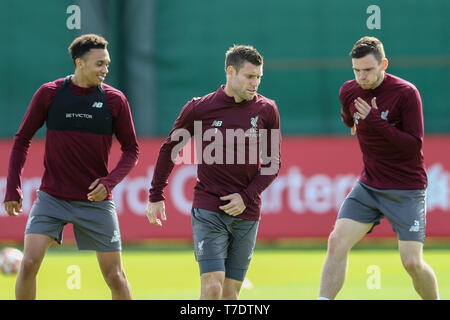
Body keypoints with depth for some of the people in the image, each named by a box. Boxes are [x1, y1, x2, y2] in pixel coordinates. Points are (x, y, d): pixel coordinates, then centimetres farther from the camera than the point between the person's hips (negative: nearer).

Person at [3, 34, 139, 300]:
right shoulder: (49, 94, -3)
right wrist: (13, 189, -1)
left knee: (114, 275, 1)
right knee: (29, 263, -15)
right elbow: (22, 140, 6)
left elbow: (131, 149, 4)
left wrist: (110, 181, -14)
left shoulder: (115, 100, -2)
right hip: (52, 197, 0)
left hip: (96, 200, 0)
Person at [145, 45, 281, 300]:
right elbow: (170, 149, 10)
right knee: (212, 287, -15)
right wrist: (156, 196, 9)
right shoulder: (199, 108, -2)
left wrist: (246, 197, -6)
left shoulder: (266, 110, 2)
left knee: (230, 293, 3)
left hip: (246, 212, 2)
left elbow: (273, 163, 7)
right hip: (208, 210, -2)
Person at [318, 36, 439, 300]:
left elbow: (414, 145, -20)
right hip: (368, 186, 5)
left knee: (412, 262, -10)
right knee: (337, 242, -10)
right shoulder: (349, 92, 1)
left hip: (407, 189, -5)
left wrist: (377, 123, -26)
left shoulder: (406, 93, -15)